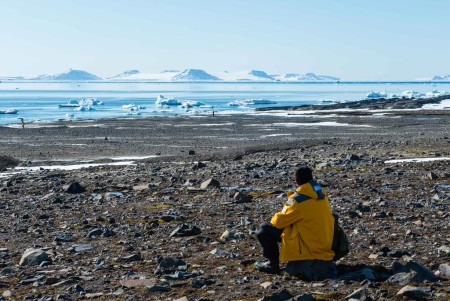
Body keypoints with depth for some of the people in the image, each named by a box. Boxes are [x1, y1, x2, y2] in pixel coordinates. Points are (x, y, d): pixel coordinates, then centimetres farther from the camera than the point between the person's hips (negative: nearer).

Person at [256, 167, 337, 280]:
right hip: (324, 245, 7)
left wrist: (274, 220, 12)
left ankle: (273, 265, 8)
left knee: (264, 230, 1)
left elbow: (279, 221, -10)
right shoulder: (321, 194, 7)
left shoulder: (298, 199, -17)